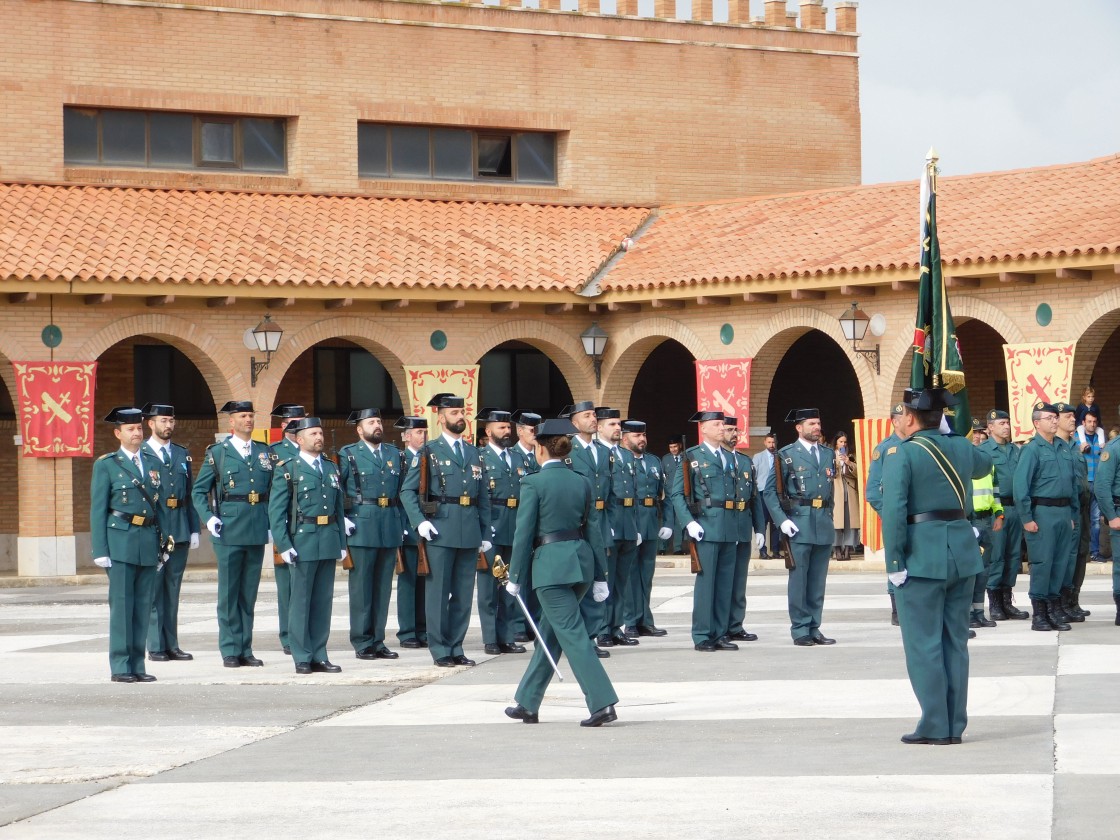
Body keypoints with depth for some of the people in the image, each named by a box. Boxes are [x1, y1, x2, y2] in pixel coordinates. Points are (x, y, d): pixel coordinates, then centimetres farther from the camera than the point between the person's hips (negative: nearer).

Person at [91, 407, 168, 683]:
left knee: (143, 606, 5)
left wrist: (161, 544, 11)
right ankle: (120, 667, 0)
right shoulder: (106, 465, 2)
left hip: (149, 543, 5)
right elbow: (98, 510, -1)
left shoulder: (152, 463, 16)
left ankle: (137, 665, 10)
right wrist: (100, 551, -8)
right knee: (121, 605, -4)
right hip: (120, 542, -5)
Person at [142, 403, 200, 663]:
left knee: (173, 589, 8)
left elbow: (190, 494, 15)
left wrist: (194, 530, 10)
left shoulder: (182, 454, 15)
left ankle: (172, 645, 12)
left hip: (179, 531, 5)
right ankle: (156, 646, 2)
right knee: (153, 590, -1)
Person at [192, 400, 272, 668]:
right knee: (229, 593, -1)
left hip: (257, 532, 3)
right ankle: (230, 651, 4)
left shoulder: (264, 453, 13)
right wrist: (208, 517, -11)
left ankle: (245, 649, 12)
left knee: (249, 593, 7)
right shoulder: (217, 452, 3)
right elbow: (198, 490, 3)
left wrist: (271, 523, 9)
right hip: (228, 531, -3)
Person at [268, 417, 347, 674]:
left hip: (329, 542, 5)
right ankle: (302, 658, 5)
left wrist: (342, 543, 12)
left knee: (323, 600, 7)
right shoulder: (288, 470, 0)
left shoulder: (331, 468, 16)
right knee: (301, 601, 0)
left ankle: (319, 656, 13)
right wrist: (283, 545, -12)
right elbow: (276, 511, -4)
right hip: (303, 541, -5)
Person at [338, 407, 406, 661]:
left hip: (390, 528, 4)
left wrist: (403, 523, 12)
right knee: (361, 586, -2)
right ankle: (362, 643, 2)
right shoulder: (348, 454, 2)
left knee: (383, 587, 7)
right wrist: (342, 518, -10)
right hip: (361, 528, -4)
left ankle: (378, 641, 13)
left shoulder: (396, 455, 16)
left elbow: (403, 492, 19)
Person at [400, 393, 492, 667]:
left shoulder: (473, 453, 17)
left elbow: (483, 497, 17)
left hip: (470, 533, 5)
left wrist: (486, 534, 12)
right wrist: (419, 521, -13)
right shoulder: (429, 452, 3)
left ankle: (455, 647, 13)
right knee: (439, 591, -2)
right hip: (440, 531, -5)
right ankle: (440, 650, 4)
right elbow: (408, 491, -1)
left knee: (464, 593, 6)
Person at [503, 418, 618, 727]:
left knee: (573, 635, -7)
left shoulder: (534, 483, -8)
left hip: (551, 563, -7)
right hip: (582, 560, 7)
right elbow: (592, 529, 11)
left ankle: (602, 703, -16)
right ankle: (528, 704, 26)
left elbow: (524, 532, -8)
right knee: (550, 633, 17)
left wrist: (515, 577, -1)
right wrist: (600, 576, 14)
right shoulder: (582, 482, 9)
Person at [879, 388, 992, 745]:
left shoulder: (901, 453, -11)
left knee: (924, 643, 0)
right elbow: (984, 465, 32)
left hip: (922, 556, -6)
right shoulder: (961, 447, 8)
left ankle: (934, 726, -1)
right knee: (955, 641, 10)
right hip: (962, 551, 6)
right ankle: (955, 726, 13)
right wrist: (948, 436, 35)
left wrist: (895, 563, -14)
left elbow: (893, 511, -18)